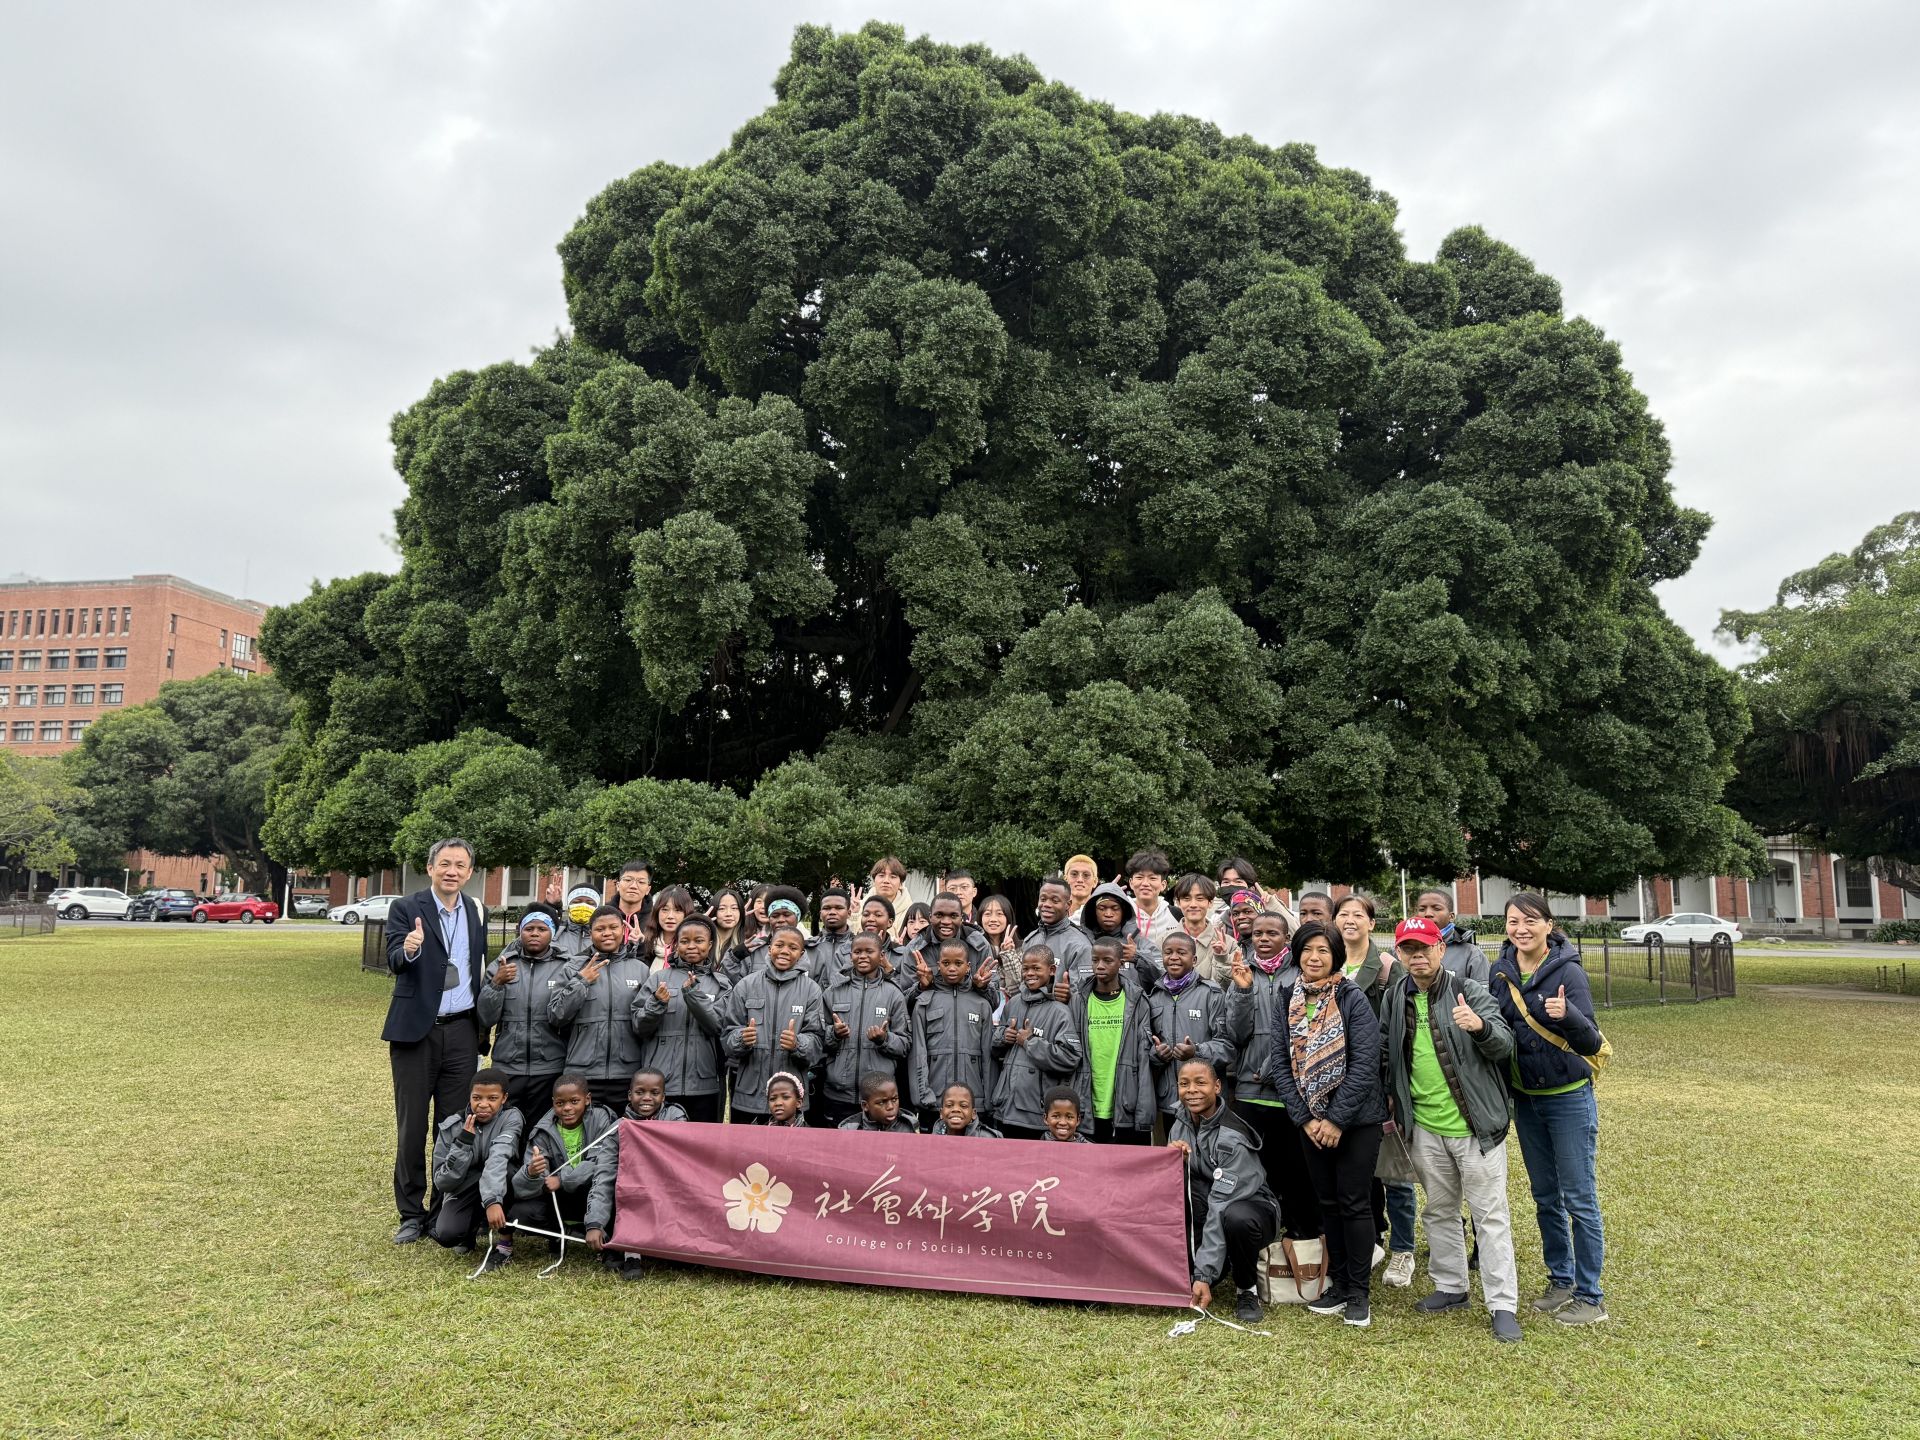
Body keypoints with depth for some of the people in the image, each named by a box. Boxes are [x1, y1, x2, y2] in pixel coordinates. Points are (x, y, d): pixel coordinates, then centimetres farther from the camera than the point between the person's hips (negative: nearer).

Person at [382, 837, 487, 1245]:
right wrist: (408, 949, -42)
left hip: (462, 1032, 3)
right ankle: (411, 1214, 16)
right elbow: (394, 962, -18)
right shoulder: (405, 909, -4)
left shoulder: (477, 913, 10)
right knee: (412, 1126, 4)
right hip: (416, 1031, -3)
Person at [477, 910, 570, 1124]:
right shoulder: (502, 966, 8)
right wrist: (496, 983, -10)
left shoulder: (564, 969, 2)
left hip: (549, 1069, -1)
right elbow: (486, 1018, 1)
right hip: (506, 1068, 1)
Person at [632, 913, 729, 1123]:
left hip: (704, 1084, 0)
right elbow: (639, 1027, 3)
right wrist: (656, 1004, -16)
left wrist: (693, 994, -18)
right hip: (660, 1082, 0)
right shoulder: (658, 978, 8)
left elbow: (718, 1027, -7)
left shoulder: (720, 984, 7)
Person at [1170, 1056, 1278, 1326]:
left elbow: (1220, 1206, -30)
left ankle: (1247, 1289, -10)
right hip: (1203, 1214, 6)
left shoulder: (1232, 1138, -25)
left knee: (1237, 1217, -41)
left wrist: (1204, 1275, -32)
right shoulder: (1181, 1123, -5)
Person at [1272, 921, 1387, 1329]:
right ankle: (1338, 1284, 24)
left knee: (1354, 1202, 1)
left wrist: (1336, 1119, -16)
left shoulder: (1352, 998, -11)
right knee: (1328, 1201, 12)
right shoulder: (1289, 1000, 1)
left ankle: (1359, 1292, 14)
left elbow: (1365, 1063, -15)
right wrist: (1305, 1118, -7)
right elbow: (1282, 1064, 1)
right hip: (1311, 1120, 4)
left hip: (1356, 1119, -4)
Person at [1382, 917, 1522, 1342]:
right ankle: (1450, 1288, 31)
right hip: (1424, 1127, 5)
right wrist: (1391, 1097, 12)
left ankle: (1503, 1305, 8)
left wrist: (1481, 1026, -41)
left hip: (1476, 1125, -5)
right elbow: (1385, 1049, 18)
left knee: (1490, 1215, 1)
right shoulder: (1395, 998, 3)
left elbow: (1505, 1045, -20)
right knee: (1439, 1211, 17)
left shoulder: (1471, 992, -10)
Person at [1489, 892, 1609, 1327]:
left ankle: (1590, 1296, 14)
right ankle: (1561, 1281, 30)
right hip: (1524, 1099, 6)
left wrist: (1567, 1014, -42)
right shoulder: (1499, 971, -3)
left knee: (1579, 1199, 2)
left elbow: (1591, 1044, -24)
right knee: (1545, 1197, 16)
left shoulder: (1567, 972, -18)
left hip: (1568, 1098, -5)